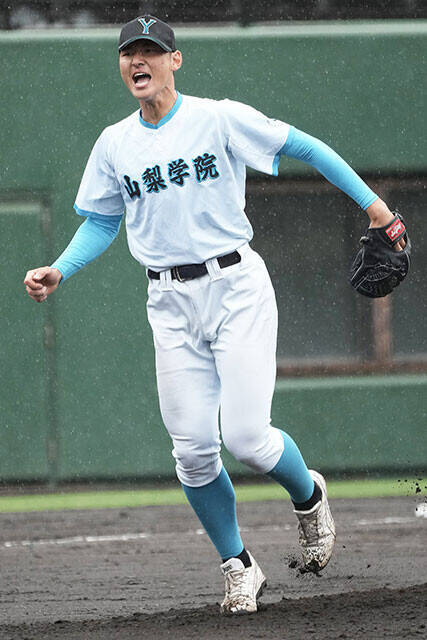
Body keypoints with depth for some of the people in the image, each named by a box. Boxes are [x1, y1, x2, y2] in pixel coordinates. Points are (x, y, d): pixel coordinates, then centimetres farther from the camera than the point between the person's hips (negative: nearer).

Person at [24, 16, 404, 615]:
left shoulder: (220, 118, -5)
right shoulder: (114, 144, 8)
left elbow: (304, 147, -2)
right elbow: (100, 223, 17)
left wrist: (370, 200, -7)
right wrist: (59, 271, 0)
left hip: (236, 287, -4)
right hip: (172, 302, 4)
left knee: (246, 437, -13)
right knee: (193, 449, -3)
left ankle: (308, 494, 20)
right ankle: (238, 566, 15)